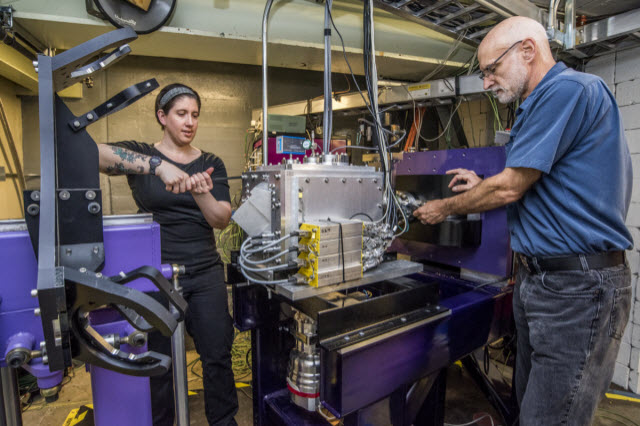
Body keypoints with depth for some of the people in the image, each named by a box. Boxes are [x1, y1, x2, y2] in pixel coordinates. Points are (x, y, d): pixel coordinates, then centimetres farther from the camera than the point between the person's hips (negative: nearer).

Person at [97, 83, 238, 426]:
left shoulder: (211, 164, 6)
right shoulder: (140, 154, 0)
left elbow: (222, 221, -2)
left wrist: (202, 193, -22)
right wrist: (158, 166, -32)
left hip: (205, 273, 2)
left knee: (217, 355, 9)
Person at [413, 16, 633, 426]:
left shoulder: (570, 89, -13)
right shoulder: (543, 103, 18)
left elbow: (509, 188, -16)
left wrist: (445, 208, -2)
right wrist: (482, 186, 14)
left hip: (578, 285, -10)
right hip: (538, 279, 10)